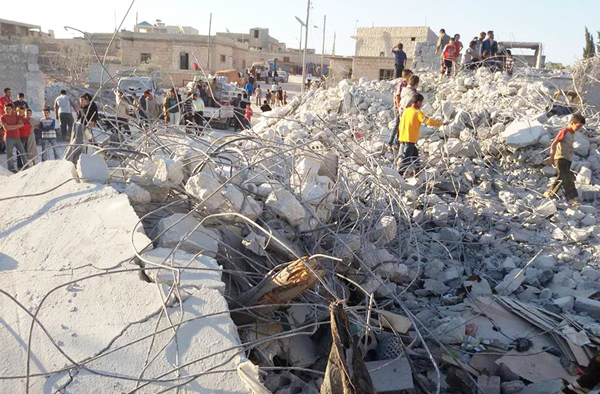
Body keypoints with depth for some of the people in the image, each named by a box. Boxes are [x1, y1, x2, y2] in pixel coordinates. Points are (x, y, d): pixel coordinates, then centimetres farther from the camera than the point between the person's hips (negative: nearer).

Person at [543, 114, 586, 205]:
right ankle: (571, 198, -15)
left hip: (568, 159, 9)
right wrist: (552, 157, -22)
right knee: (568, 179, -13)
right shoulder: (564, 132, -14)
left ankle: (549, 193, 25)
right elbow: (553, 144, -17)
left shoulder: (572, 133, 12)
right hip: (560, 159, -9)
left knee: (561, 178, 14)